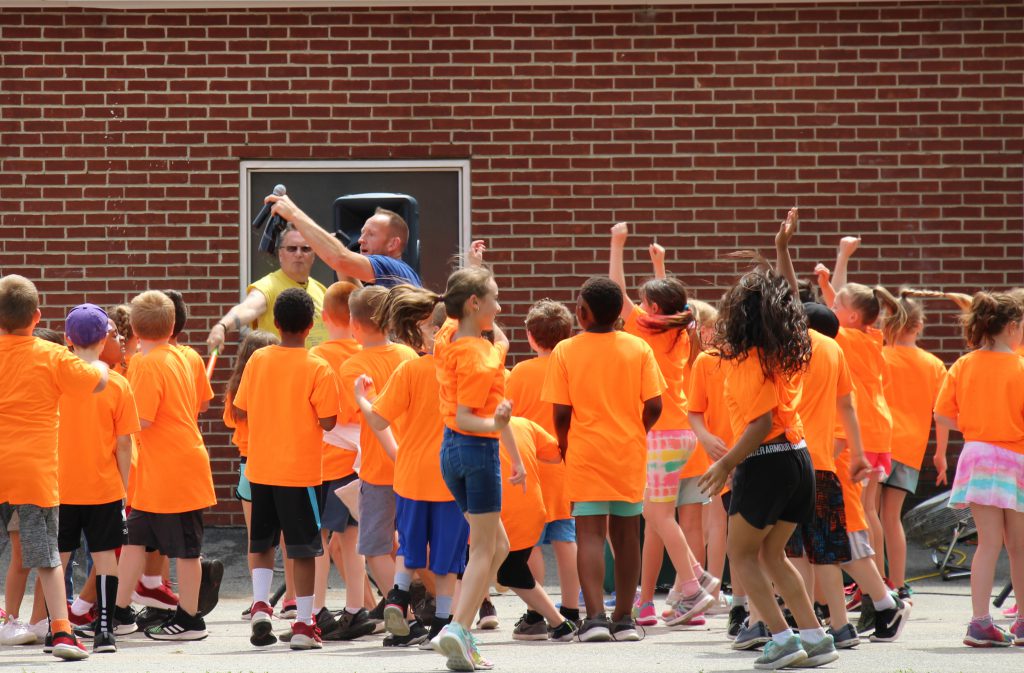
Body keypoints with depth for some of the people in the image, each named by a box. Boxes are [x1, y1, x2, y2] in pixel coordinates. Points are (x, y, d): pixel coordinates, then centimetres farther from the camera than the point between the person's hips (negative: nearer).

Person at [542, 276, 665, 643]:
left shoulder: (565, 352, -6)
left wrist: (564, 447, 9)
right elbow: (654, 406, -3)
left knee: (590, 533, -4)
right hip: (629, 455, 2)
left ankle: (595, 616, -17)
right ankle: (624, 619, 16)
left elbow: (561, 413, -8)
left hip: (585, 452, -2)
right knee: (626, 532, 11)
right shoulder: (638, 348, 0)